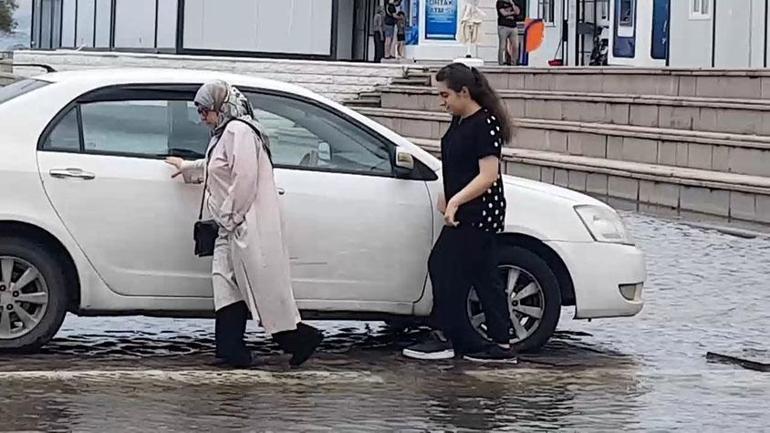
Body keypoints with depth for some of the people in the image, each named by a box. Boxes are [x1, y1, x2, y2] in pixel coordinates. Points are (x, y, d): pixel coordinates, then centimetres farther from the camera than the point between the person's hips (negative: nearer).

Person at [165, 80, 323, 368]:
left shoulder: (239, 131, -15)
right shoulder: (225, 133, 19)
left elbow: (244, 178, -24)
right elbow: (213, 167, 40)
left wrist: (231, 216, -21)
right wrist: (186, 168, 54)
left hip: (249, 226, -11)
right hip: (233, 227, 11)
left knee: (263, 286, -8)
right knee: (226, 283, 7)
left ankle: (298, 338, 2)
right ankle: (231, 351, 8)